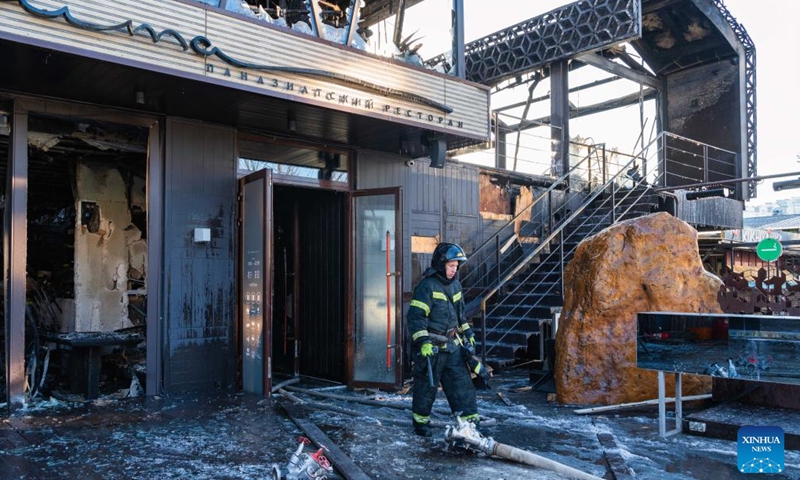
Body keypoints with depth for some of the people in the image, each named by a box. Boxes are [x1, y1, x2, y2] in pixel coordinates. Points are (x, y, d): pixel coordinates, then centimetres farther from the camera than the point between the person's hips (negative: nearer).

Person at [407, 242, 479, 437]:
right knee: (426, 384, 5)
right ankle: (420, 420, 22)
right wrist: (423, 341, -27)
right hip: (431, 347, -7)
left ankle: (470, 419, 13)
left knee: (461, 382, 6)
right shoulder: (427, 286, -15)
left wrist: (467, 332, 24)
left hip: (452, 344, 7)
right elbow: (416, 316, -20)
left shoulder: (455, 285, 11)